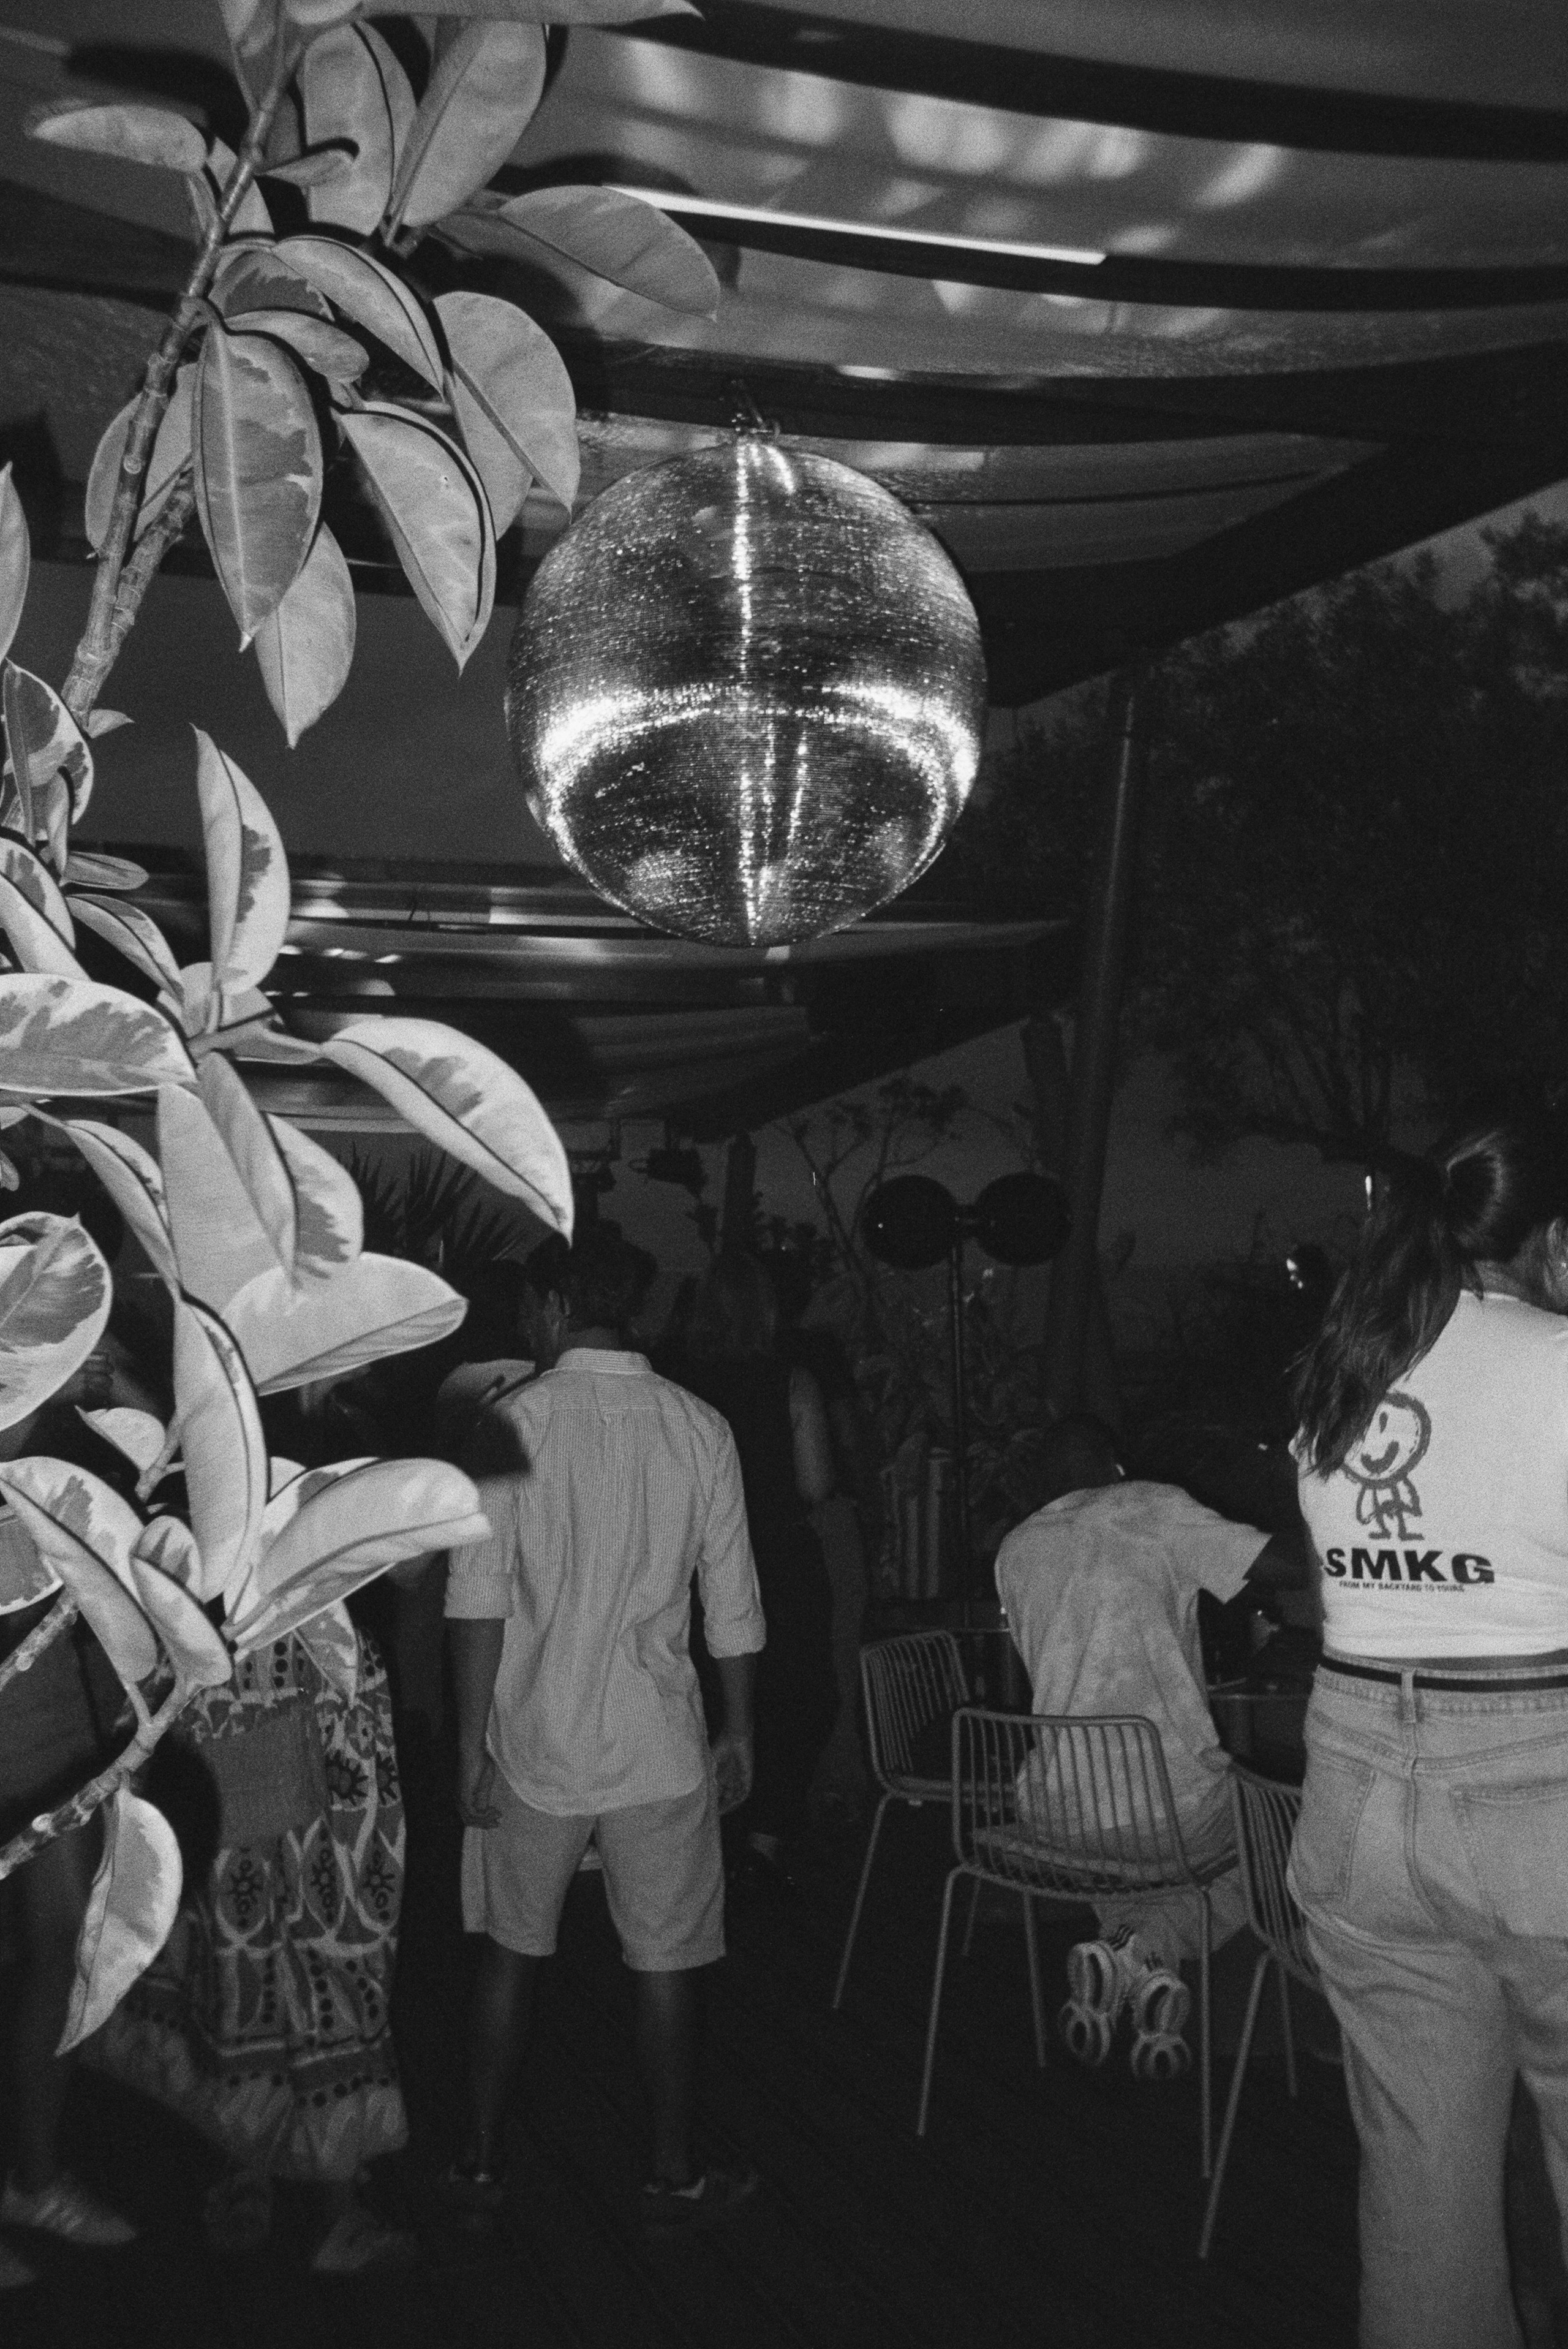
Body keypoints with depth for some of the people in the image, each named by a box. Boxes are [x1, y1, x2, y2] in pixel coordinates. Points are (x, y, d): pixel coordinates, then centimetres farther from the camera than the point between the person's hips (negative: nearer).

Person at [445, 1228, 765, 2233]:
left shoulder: (513, 1422, -9)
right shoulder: (699, 1428, -4)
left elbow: (479, 1601, -10)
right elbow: (733, 1603, 0)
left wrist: (471, 1743, -3)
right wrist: (738, 1731, 11)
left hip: (535, 1742, 0)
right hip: (658, 1745, 0)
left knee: (511, 1951, 17)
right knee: (665, 1961, 12)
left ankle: (483, 2161, 29)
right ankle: (677, 2176, 25)